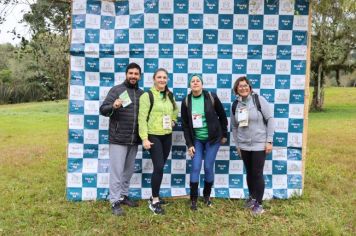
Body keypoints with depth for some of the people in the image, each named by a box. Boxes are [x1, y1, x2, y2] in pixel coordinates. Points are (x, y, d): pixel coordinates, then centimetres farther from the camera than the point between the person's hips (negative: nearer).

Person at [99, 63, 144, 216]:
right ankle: (115, 202, 8)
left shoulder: (141, 93, 11)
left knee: (129, 170, 16)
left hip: (134, 140, 6)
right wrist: (113, 106, -30)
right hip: (118, 138, -5)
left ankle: (123, 196, 31)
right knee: (117, 171, -1)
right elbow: (102, 109, -9)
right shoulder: (116, 90, -4)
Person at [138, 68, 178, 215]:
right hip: (153, 136, -6)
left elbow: (175, 110, 29)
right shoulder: (147, 95, -9)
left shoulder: (170, 96, 11)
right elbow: (142, 118, -14)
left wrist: (173, 121, 10)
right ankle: (154, 201, 3)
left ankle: (154, 197, 26)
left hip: (167, 136, 6)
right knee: (159, 167, -12)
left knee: (160, 167, 12)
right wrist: (144, 138, -20)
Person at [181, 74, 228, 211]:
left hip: (213, 138, -1)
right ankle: (193, 199, 9)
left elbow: (222, 116, 0)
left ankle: (207, 196, 24)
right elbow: (185, 125, -1)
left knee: (208, 167, 1)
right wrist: (189, 144, -6)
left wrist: (224, 135, 5)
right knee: (195, 168, -4)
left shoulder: (212, 98, -10)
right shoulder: (186, 102, -4)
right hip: (196, 139, 2)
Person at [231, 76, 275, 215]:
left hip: (259, 144, -4)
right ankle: (252, 197, 34)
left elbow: (270, 120, -9)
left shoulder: (259, 100, -10)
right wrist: (237, 144, 10)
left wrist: (269, 141, -11)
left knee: (257, 174, -1)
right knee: (249, 173, 14)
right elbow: (234, 126, 11)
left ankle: (259, 203, 14)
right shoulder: (235, 105, 3)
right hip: (244, 145, 4)